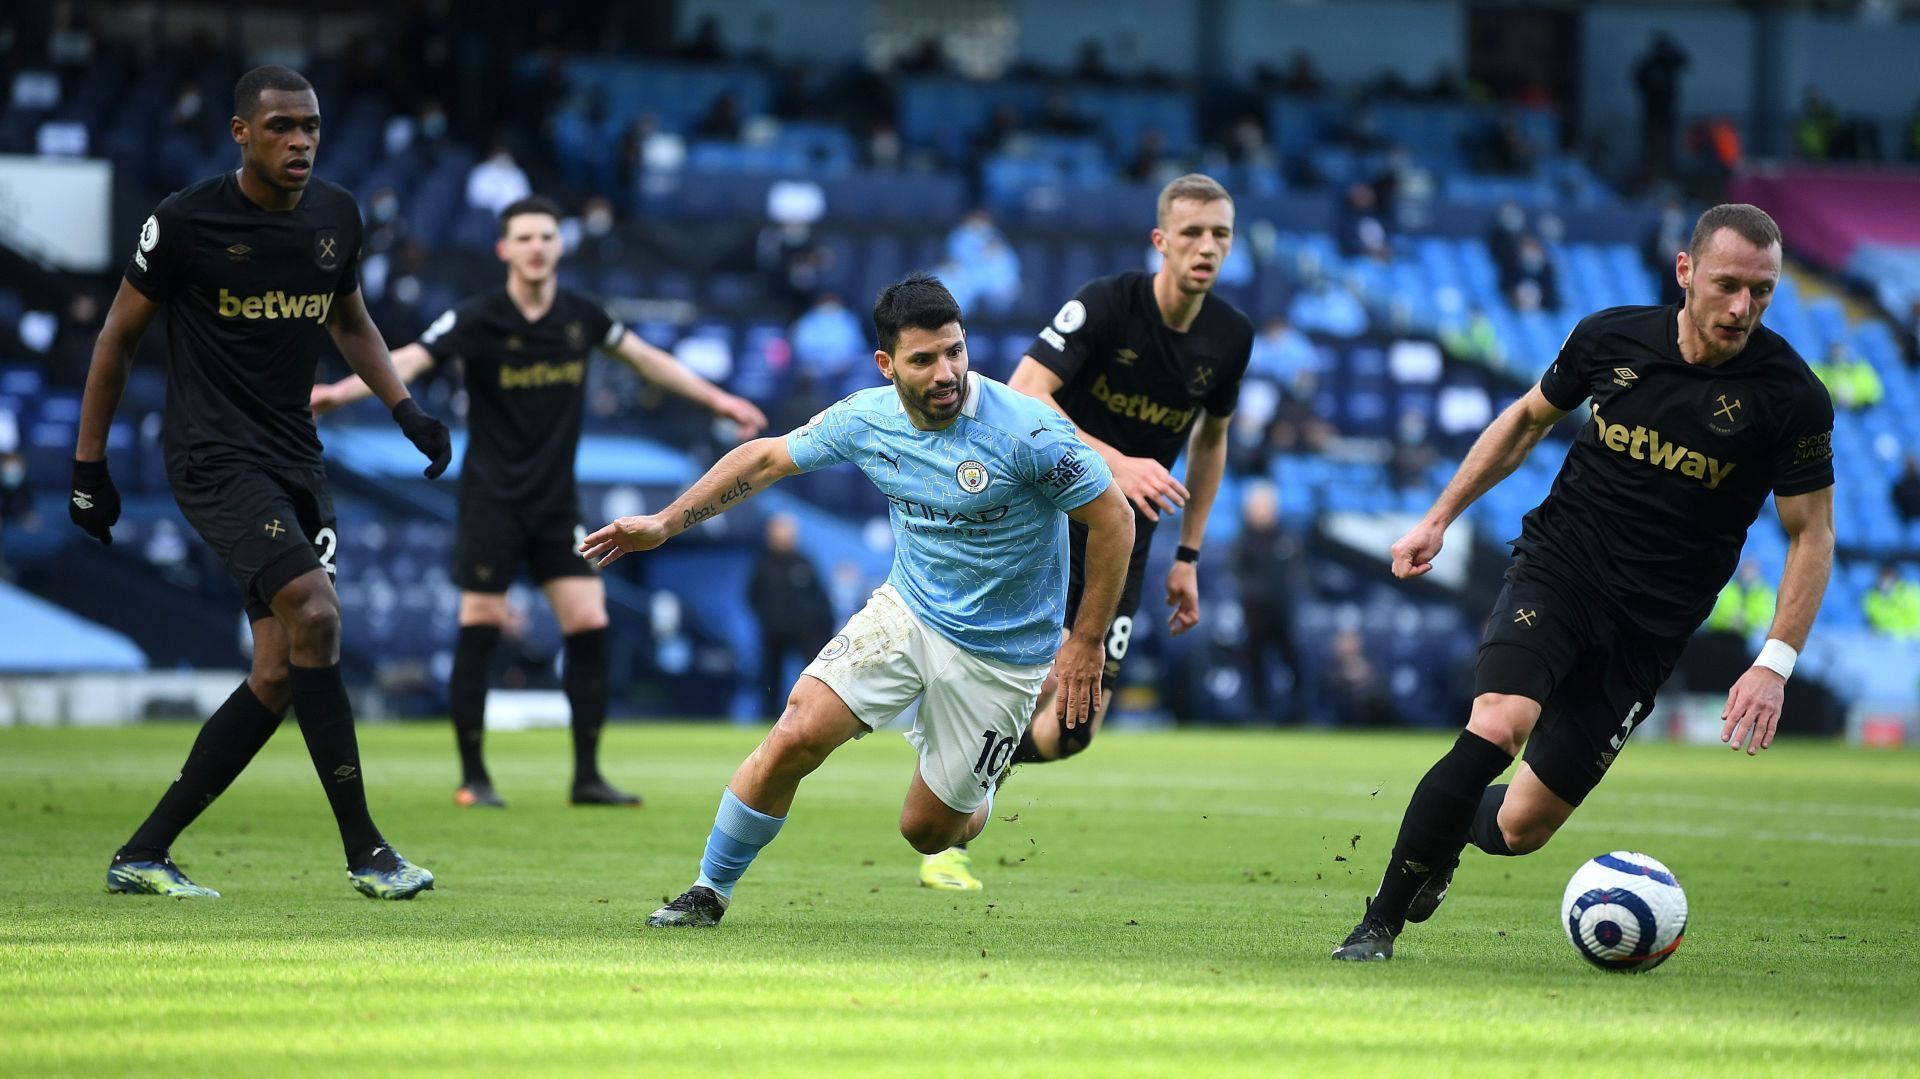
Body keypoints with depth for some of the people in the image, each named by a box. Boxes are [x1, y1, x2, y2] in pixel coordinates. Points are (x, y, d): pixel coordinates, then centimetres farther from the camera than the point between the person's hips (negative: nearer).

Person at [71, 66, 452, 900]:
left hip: (295, 459, 7)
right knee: (314, 611, -25)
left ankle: (143, 855, 11)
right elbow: (119, 337, 1)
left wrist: (406, 409, 9)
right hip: (215, 456, -7)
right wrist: (89, 467, 2)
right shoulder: (186, 221, -9)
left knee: (279, 677, 1)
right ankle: (364, 851, -21)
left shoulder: (335, 216, 7)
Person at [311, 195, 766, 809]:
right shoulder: (478, 319, -11)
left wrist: (716, 399, 23)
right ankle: (473, 777, 5)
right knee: (480, 631, -6)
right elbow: (409, 361, -23)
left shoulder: (581, 315, 2)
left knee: (589, 626, -3)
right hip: (493, 498, -4)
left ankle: (587, 776, 5)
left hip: (558, 502, 4)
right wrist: (341, 391, -40)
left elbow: (645, 358, 19)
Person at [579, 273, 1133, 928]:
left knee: (928, 831, 3)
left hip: (1001, 653, -3)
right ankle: (710, 891, 4)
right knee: (796, 736, -16)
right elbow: (766, 457, 7)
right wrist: (664, 524, 4)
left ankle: (980, 797, 42)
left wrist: (1087, 641, -11)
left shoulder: (1027, 431, -24)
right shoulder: (866, 420, -9)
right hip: (906, 611, 3)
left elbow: (1113, 518, -14)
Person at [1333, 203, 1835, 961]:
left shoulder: (1789, 396, -10)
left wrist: (1775, 663, -12)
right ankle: (1380, 924, -14)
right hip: (1557, 566, 0)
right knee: (1496, 728, -28)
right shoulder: (1610, 339, -4)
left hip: (1647, 630, 0)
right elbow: (1529, 419, 15)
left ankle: (1446, 840, 37)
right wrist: (1440, 517, 12)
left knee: (1522, 828, -1)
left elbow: (1811, 535, -2)